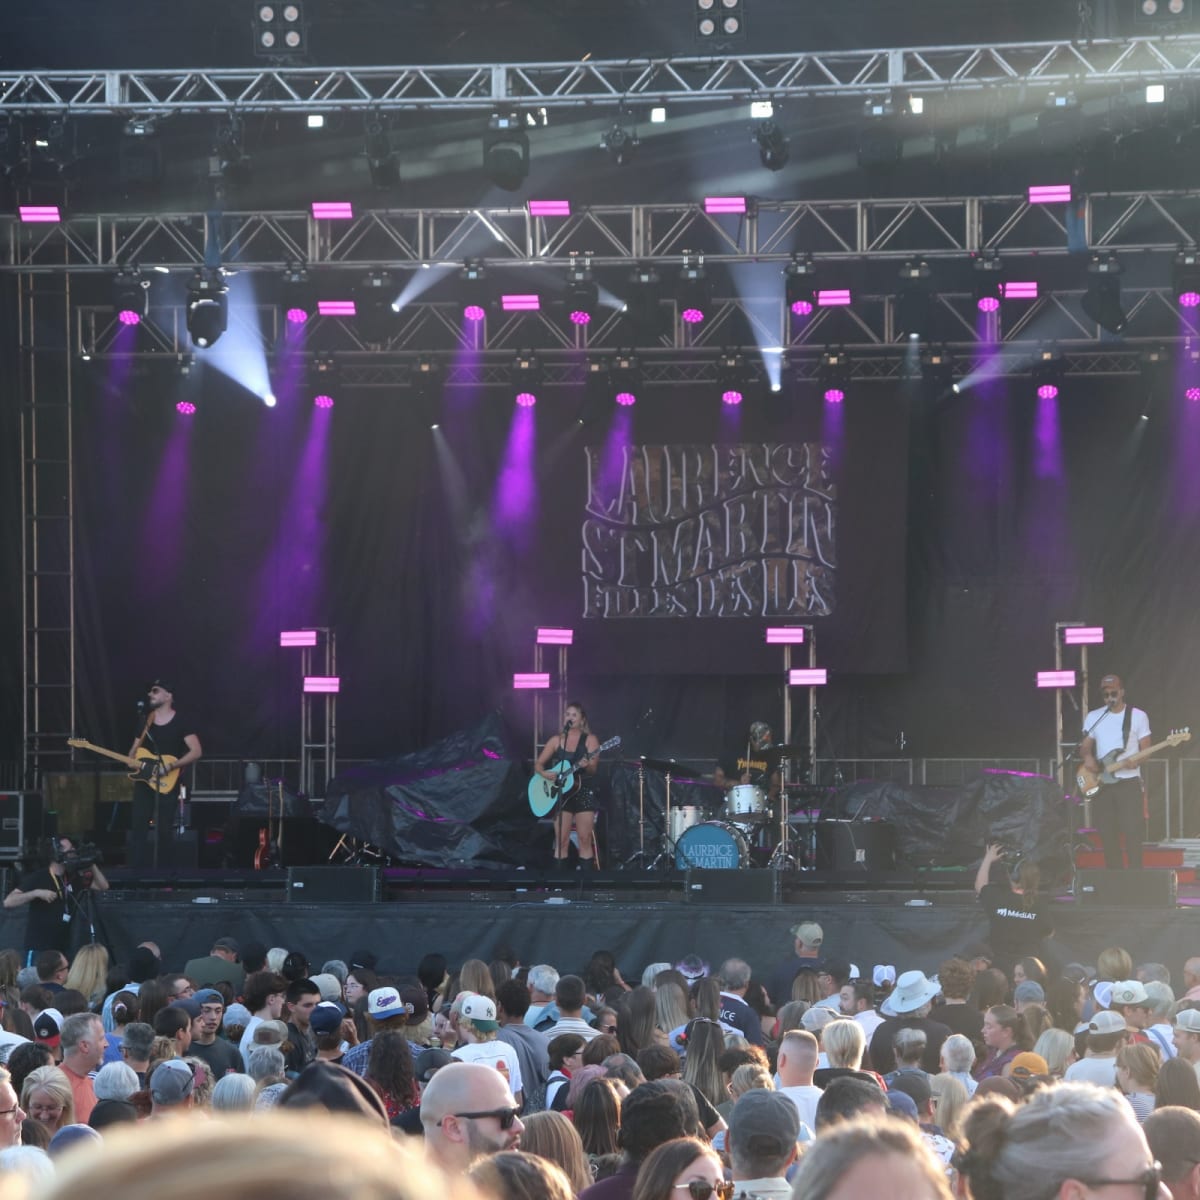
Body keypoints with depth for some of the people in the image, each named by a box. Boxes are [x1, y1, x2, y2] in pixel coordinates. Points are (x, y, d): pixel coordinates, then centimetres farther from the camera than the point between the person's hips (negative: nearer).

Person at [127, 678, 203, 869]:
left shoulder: (179, 723, -5)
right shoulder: (146, 720, 11)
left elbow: (196, 751, -12)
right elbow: (135, 748, 18)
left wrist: (170, 767, -20)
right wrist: (131, 761, -6)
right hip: (144, 781, 4)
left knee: (162, 832, -1)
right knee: (138, 829, -4)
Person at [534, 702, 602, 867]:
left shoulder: (590, 739, 1)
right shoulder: (556, 740, 8)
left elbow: (593, 769, -9)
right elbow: (538, 764, 10)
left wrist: (587, 765, -32)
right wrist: (545, 773, -12)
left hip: (583, 792, -2)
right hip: (561, 793, 2)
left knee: (585, 839, -5)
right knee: (562, 840, -2)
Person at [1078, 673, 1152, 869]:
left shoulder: (1138, 716, 2)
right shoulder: (1093, 717, 10)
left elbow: (1146, 749, 3)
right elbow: (1085, 746, 12)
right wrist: (1087, 757, -11)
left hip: (1129, 782, -3)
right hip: (1100, 784, 3)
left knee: (1132, 832, -10)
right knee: (1107, 835, 2)